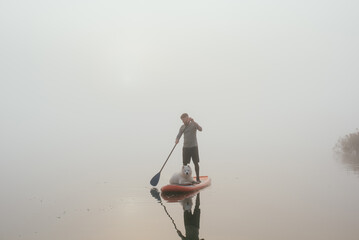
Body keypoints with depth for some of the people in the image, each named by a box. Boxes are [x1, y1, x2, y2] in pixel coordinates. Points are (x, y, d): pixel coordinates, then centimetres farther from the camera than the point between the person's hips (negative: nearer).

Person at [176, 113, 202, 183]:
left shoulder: (194, 124, -3)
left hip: (194, 147, -3)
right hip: (185, 147, 3)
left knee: (196, 163, -1)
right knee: (184, 163, 3)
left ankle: (198, 178, 8)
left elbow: (200, 129, -20)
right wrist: (177, 140, -20)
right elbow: (179, 135, 4)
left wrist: (193, 121, -29)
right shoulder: (182, 127, 9)